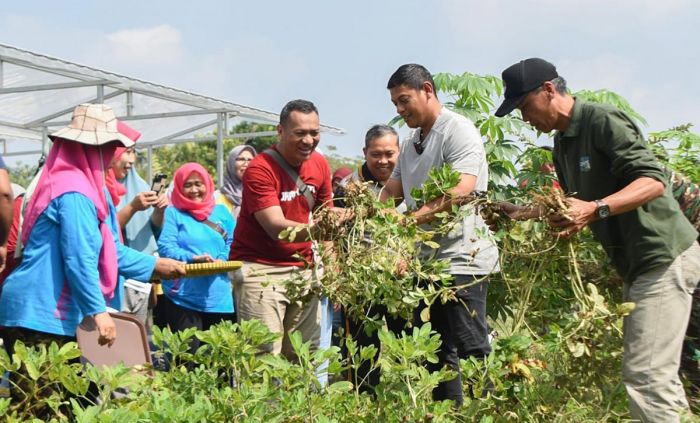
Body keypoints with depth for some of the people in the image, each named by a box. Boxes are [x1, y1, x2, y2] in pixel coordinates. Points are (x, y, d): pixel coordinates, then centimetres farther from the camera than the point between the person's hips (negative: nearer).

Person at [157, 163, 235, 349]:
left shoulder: (221, 212, 16)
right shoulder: (173, 213, 4)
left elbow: (233, 242, 8)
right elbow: (165, 246, -8)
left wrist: (221, 260, -12)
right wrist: (192, 258, -22)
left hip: (218, 297, 4)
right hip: (183, 297, -4)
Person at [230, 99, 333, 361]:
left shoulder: (320, 164, 6)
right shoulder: (260, 169, -14)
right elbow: (276, 228, -24)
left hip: (303, 268, 6)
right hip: (260, 268, -6)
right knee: (265, 357, -12)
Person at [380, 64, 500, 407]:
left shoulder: (458, 130, -10)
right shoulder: (411, 143, 17)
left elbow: (460, 191, -23)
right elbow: (390, 193, 20)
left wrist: (411, 220, -30)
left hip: (461, 260, -9)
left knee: (471, 351, -7)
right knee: (437, 354, 12)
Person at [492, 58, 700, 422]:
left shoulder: (602, 121, -15)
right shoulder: (563, 142, 15)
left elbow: (653, 181, -24)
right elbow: (576, 204, 26)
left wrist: (596, 210, -36)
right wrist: (522, 213, 17)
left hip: (663, 256, -10)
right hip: (636, 263, 10)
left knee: (646, 374, -16)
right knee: (640, 369, 14)